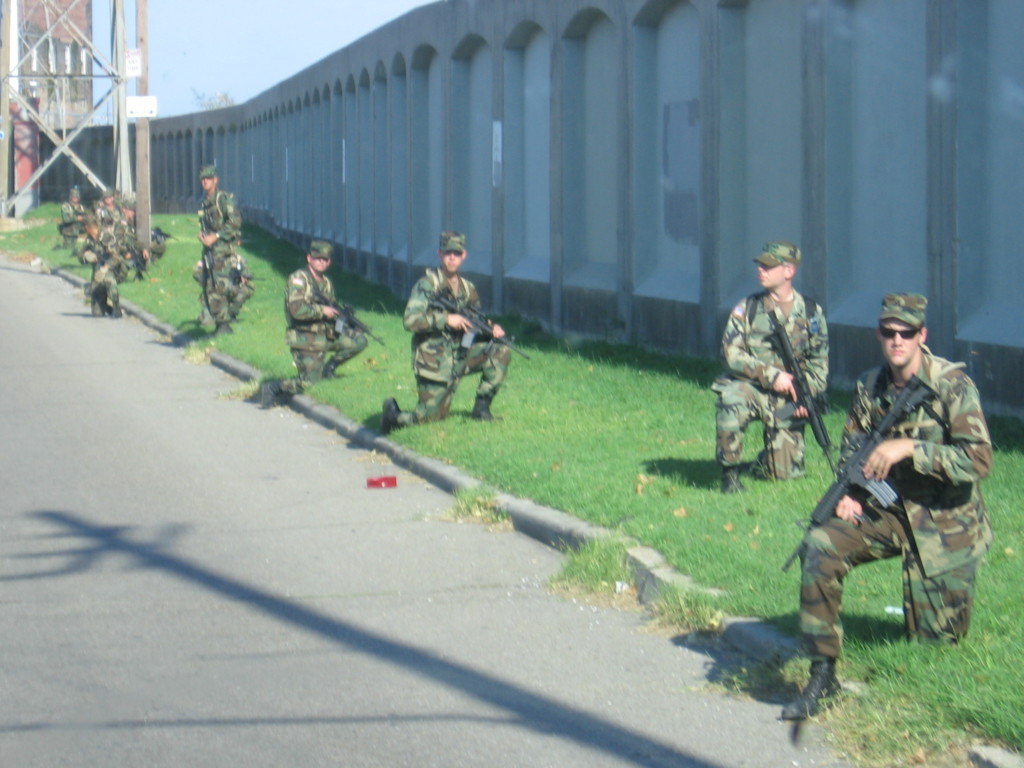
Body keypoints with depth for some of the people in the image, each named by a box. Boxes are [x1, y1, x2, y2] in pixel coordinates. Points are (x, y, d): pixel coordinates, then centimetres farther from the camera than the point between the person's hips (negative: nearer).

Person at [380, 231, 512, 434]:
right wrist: (446, 319, -27)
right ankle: (395, 415, 17)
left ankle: (482, 407, 0)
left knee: (501, 353, -9)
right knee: (432, 415, -8)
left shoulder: (467, 289, 8)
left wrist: (491, 328, -5)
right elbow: (411, 320, -22)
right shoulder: (428, 284, -11)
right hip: (434, 361, -6)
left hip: (461, 355, 6)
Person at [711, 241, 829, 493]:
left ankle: (762, 463, 34)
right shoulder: (747, 308, -2)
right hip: (750, 386, -1)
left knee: (786, 473, -3)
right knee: (731, 400, -38)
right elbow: (731, 353, -10)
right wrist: (771, 375, -21)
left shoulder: (811, 312, 3)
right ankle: (729, 472, -20)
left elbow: (819, 363, 10)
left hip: (787, 399, 1)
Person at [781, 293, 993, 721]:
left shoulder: (953, 386, -16)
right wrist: (849, 495, -8)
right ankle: (822, 675, -17)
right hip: (886, 510, 4)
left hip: (944, 523, -4)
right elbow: (852, 449, 13)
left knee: (936, 639, 1)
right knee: (819, 547, -24)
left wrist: (909, 448, -31)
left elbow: (978, 461, -23)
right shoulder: (870, 388, 1)